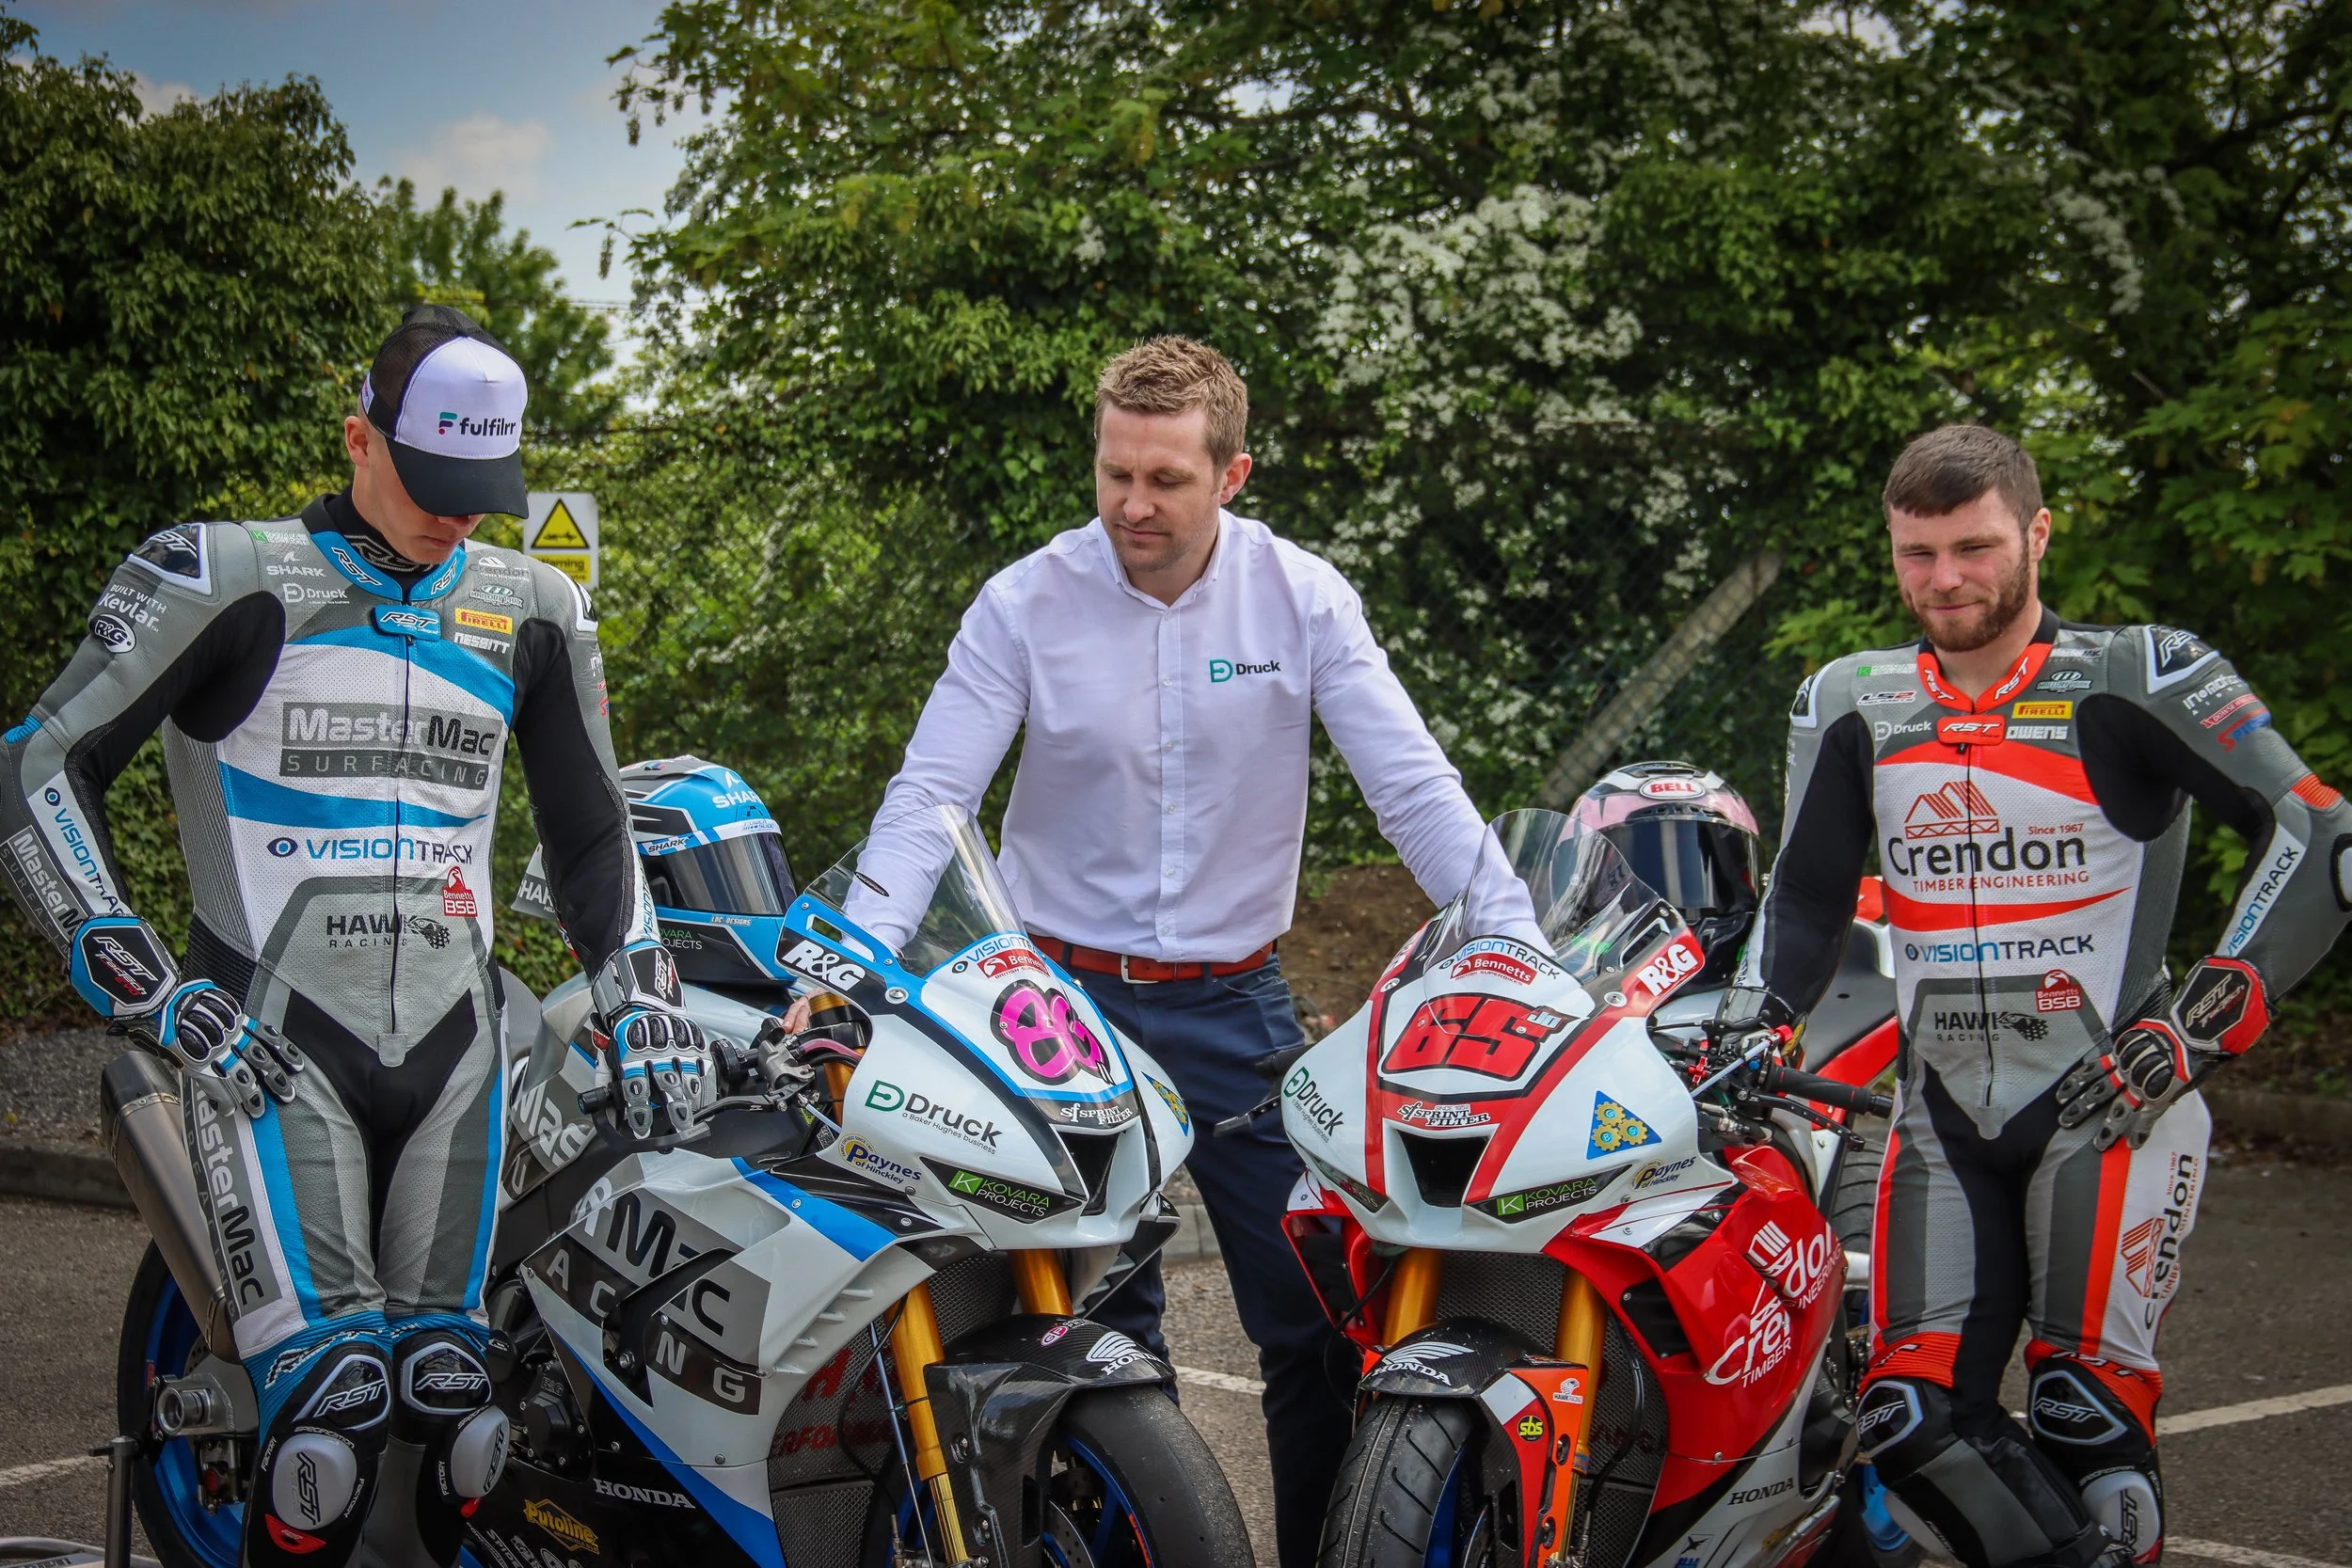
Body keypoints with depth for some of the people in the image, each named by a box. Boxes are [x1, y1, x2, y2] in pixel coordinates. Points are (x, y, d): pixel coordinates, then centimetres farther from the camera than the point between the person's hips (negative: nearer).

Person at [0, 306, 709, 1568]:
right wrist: (149, 989, -11)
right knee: (333, 1403, -17)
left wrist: (641, 1001, 12)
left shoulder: (530, 613, 12)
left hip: (450, 1039, 5)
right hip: (275, 1042, -4)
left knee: (447, 1401, 1)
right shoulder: (230, 580, -3)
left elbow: (588, 832, 23)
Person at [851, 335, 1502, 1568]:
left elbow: (1414, 789, -7)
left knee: (1318, 1316, 0)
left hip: (1235, 1001, 1)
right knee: (1097, 1326, 6)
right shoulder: (1026, 603, -7)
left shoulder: (1300, 598, -5)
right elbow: (928, 795, -10)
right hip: (1066, 996, 0)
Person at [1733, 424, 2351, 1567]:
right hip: (1944, 1114, 4)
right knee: (1913, 1420, -8)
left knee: (2085, 1418, -14)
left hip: (2110, 1101, -4)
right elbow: (1805, 896, 17)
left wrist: (2206, 1019, -17)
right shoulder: (1849, 705, 10)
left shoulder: (2134, 680, -6)